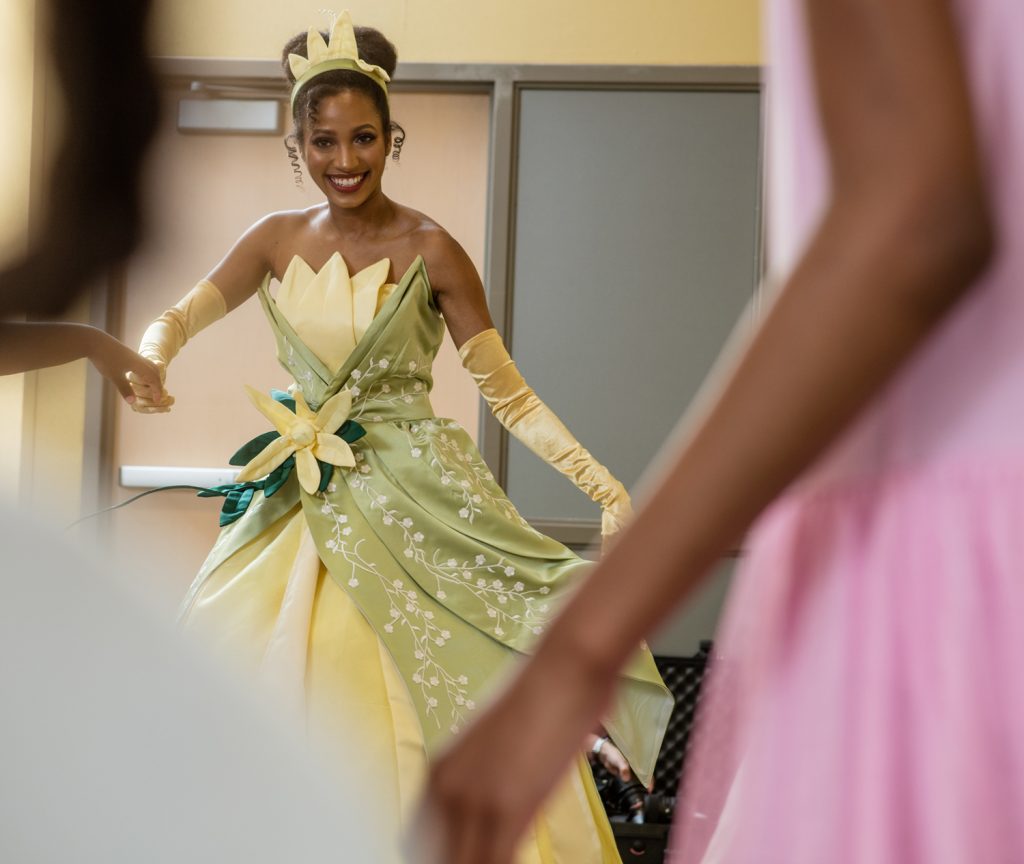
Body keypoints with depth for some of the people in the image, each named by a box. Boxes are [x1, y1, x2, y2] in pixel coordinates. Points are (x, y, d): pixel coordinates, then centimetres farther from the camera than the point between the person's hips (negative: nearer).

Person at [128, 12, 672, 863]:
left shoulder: (428, 248, -6)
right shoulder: (280, 240, 5)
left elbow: (510, 392, -6)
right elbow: (179, 318, 13)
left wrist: (603, 482, -17)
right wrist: (148, 362, -12)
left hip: (416, 506, -4)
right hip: (303, 503, 4)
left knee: (408, 715, -9)